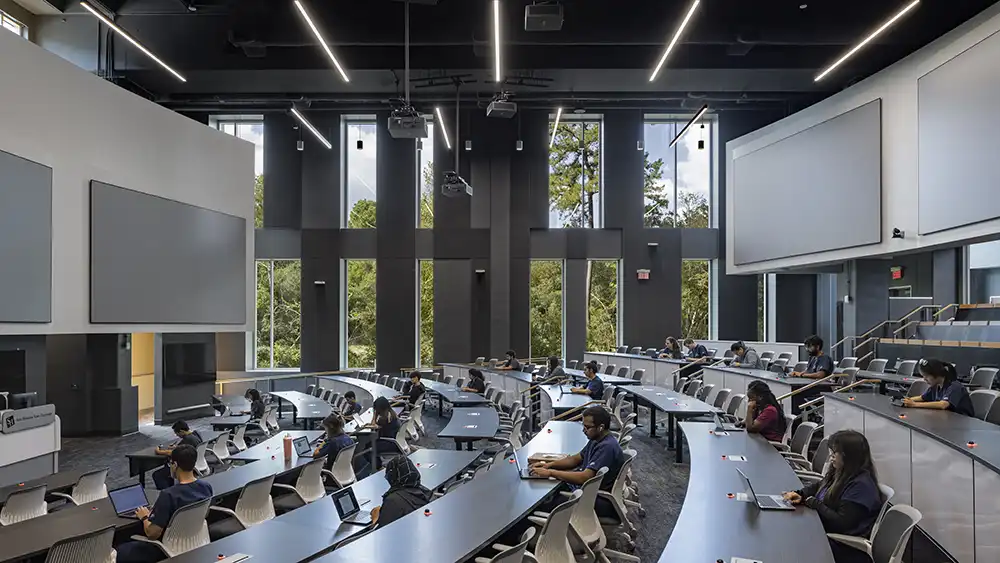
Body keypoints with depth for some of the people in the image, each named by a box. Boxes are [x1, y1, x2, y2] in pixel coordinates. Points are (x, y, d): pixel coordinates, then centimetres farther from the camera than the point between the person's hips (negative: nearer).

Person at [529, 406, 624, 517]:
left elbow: (584, 477, -30)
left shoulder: (607, 447, -25)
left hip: (602, 502, -10)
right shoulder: (597, 440, 6)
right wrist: (549, 464, 4)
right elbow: (576, 459, 19)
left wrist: (550, 472, -25)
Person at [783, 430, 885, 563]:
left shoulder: (861, 485, -21)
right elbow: (817, 487, 21)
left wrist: (813, 503, -15)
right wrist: (800, 494, 1)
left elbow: (841, 523, -25)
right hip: (828, 535, 9)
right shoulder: (839, 473, 7)